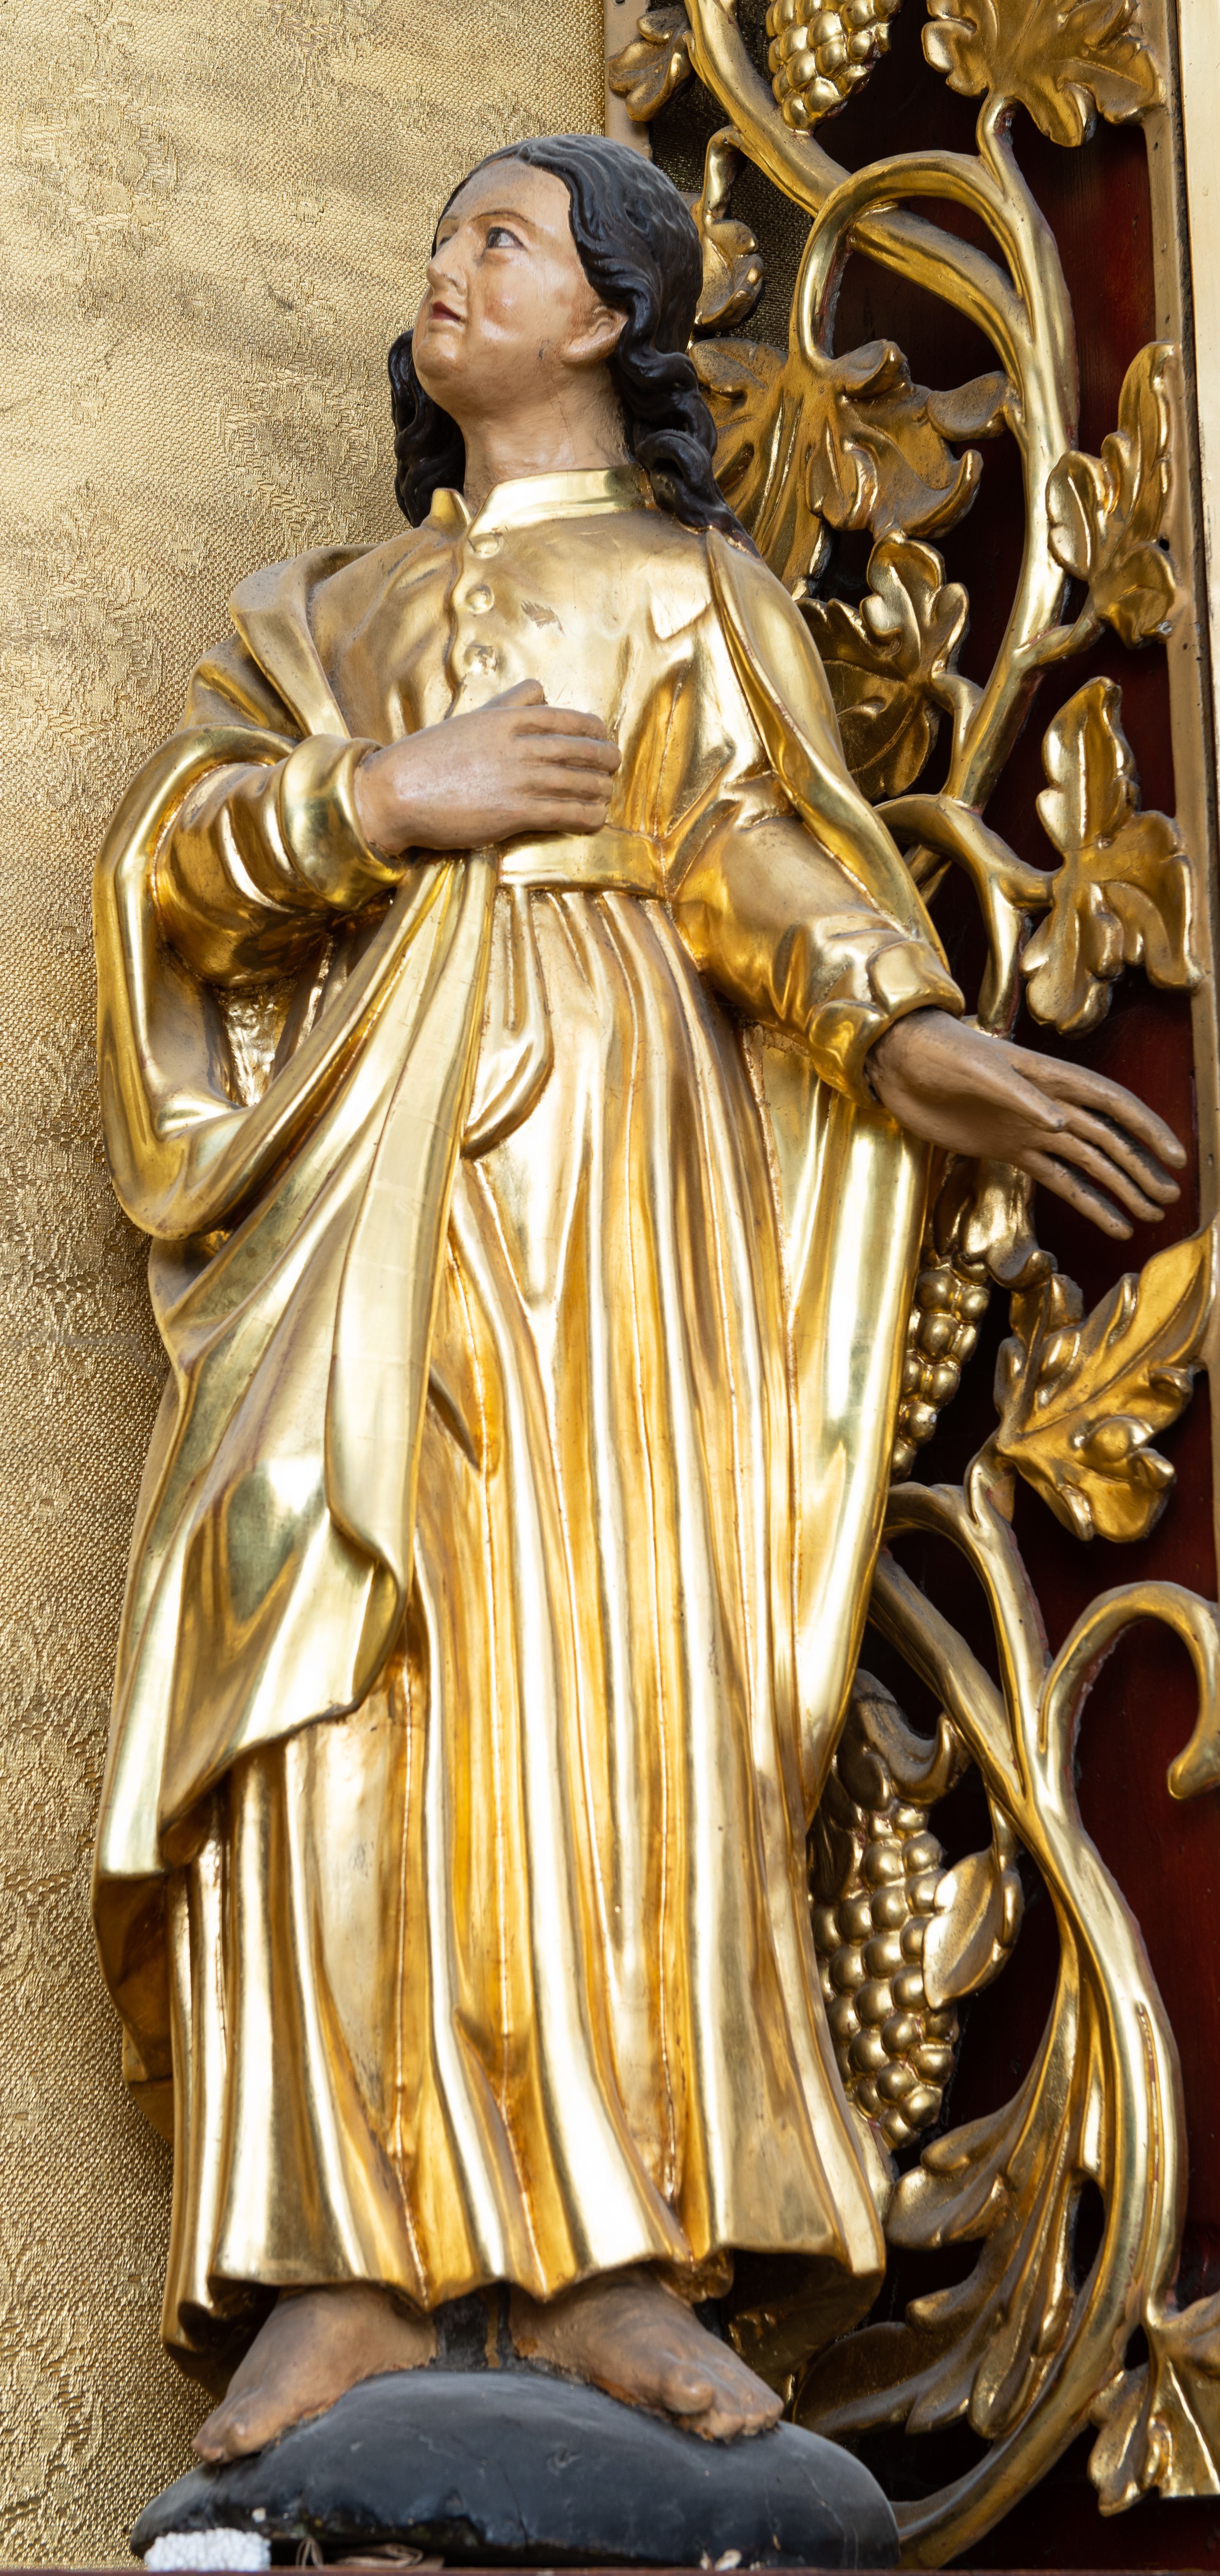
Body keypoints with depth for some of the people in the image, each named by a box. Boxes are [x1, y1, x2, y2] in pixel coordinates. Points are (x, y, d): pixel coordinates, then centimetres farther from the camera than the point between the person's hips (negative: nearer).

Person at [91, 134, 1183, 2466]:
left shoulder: (697, 589, 17)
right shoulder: (328, 608, 26)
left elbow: (757, 844, 1)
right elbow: (171, 854, 12)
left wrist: (914, 1033, -17)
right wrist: (386, 796, -5)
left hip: (590, 1143, -2)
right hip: (361, 1151, 2)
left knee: (602, 1654, -14)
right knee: (335, 1671, -13)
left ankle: (605, 2256, -16)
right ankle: (346, 2270, -18)